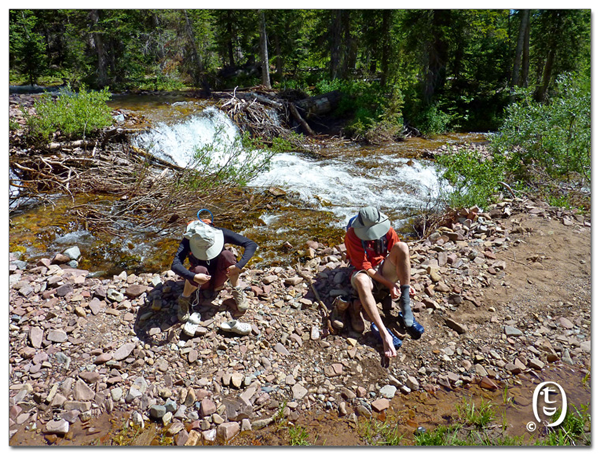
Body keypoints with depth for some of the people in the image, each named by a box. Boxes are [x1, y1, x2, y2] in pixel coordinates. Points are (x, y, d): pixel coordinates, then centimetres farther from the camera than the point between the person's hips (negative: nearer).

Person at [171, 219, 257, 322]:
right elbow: (175, 265, -36)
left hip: (218, 278, 1)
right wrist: (194, 277, -50)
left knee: (227, 255, -28)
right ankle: (184, 299, -8)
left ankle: (238, 292, -12)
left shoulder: (220, 233, -23)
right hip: (202, 279, -1)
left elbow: (251, 245, -26)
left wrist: (239, 266, -37)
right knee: (200, 269, -36)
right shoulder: (188, 240, -24)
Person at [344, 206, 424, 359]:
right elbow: (365, 268, -19)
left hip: (385, 270, 4)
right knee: (361, 280, -41)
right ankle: (384, 333, -48)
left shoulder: (387, 229, -8)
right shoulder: (352, 235, -19)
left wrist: (406, 284, -12)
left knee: (402, 246, -25)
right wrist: (390, 284, -23)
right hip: (366, 274, -3)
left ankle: (406, 310, -29)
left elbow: (401, 258, -2)